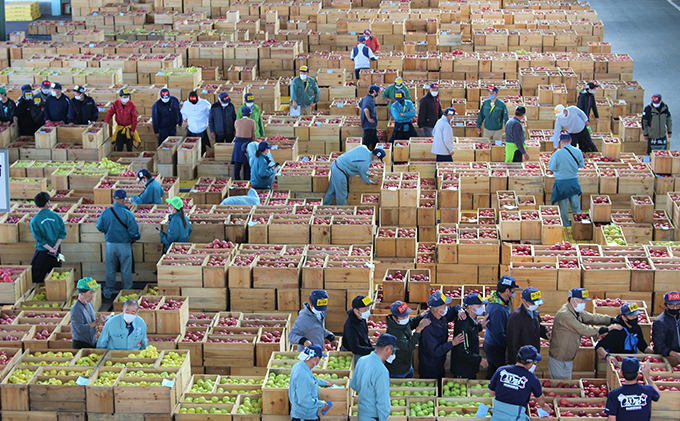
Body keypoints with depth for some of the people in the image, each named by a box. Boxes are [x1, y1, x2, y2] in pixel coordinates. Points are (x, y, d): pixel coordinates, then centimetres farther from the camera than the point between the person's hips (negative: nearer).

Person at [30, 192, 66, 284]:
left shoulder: (34, 221, -12)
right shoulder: (56, 216, -5)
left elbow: (39, 239, -13)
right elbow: (62, 233, -5)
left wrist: (50, 249, -10)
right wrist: (56, 246, -9)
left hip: (42, 252, -3)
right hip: (56, 251, 3)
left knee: (36, 279, 5)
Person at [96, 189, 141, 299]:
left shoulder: (105, 212, -7)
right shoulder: (127, 214, -17)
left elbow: (100, 227, 3)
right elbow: (133, 230, -14)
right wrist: (135, 238, 8)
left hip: (110, 245, 3)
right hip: (124, 245, -3)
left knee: (110, 269, 15)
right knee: (126, 270, 9)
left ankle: (109, 291, 23)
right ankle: (127, 291, 15)